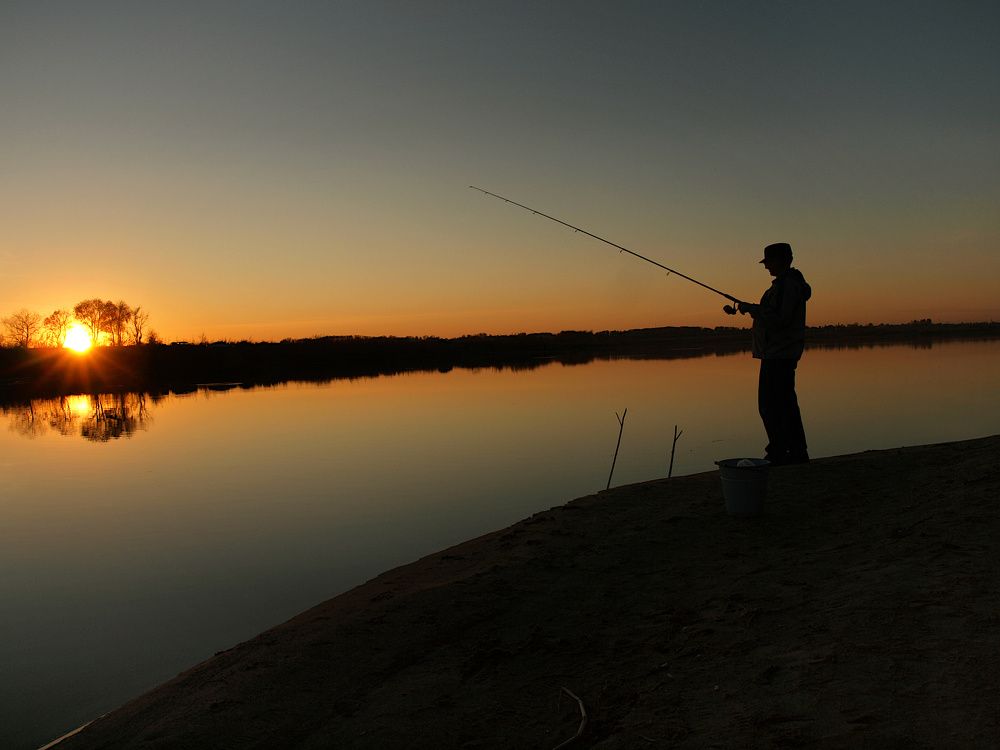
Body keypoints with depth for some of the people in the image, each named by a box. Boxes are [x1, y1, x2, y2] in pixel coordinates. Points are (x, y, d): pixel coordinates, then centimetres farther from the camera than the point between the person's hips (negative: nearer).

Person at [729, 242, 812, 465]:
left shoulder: (788, 285, -16)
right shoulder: (788, 283, 19)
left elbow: (779, 319, -23)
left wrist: (752, 308, -14)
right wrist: (752, 309, 14)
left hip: (778, 355, -11)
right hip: (783, 353, 11)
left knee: (770, 404, -9)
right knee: (785, 403, 13)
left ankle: (778, 452, -7)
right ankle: (798, 452, 18)